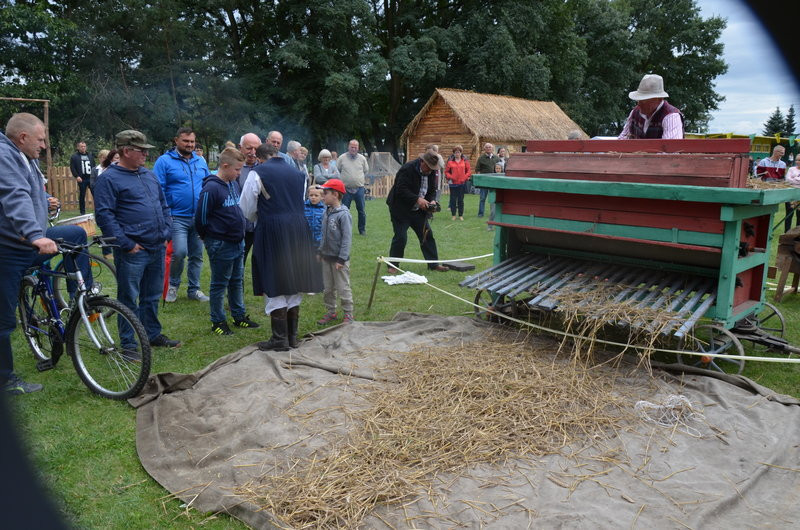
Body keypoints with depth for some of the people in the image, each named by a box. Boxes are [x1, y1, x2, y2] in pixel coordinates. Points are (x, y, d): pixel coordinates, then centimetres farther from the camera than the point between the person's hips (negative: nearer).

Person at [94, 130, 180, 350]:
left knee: (153, 296, 17)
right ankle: (129, 343, 14)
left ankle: (153, 334, 31)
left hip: (157, 248, 7)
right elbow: (104, 215, -15)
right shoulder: (109, 179, -8)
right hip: (133, 251, -7)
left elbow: (164, 206, 20)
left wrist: (166, 233, 9)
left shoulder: (149, 175, 14)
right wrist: (126, 244, -17)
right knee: (129, 299, 3)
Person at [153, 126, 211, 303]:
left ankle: (194, 289, 24)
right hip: (177, 217, -5)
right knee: (179, 252, -16)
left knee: (197, 255, 10)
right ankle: (173, 285, 10)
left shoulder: (201, 161, 12)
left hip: (199, 217, 5)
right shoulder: (165, 161, -4)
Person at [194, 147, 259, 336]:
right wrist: (209, 238, -2)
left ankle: (239, 316, 30)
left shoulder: (234, 184, 7)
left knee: (237, 281, 17)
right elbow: (201, 218, -15)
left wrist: (239, 234, 15)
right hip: (221, 246, -8)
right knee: (219, 284, 4)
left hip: (238, 242, 8)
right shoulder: (211, 188, -19)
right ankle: (218, 322, 16)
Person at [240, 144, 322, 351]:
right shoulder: (296, 173, 14)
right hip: (298, 229, 6)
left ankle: (280, 339, 4)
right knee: (294, 285, 12)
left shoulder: (258, 173, -3)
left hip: (272, 231, -5)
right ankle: (292, 336, 19)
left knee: (275, 287, 1)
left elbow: (247, 209, 1)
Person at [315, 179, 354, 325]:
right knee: (328, 288, 15)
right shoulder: (326, 212, 7)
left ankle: (348, 314, 15)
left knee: (343, 288, 2)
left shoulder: (343, 214, -17)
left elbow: (347, 238, -18)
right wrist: (320, 251, 14)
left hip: (339, 259, -7)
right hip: (326, 257, 7)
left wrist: (341, 259, -19)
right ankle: (330, 312, 27)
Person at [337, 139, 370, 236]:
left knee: (361, 210, 4)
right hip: (346, 189, -1)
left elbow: (366, 171, 20)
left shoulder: (362, 158, 6)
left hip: (359, 188, 1)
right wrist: (343, 179, 8)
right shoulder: (342, 158, 1)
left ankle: (362, 229, 16)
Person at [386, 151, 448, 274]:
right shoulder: (407, 169, -22)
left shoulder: (431, 172, 0)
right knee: (400, 237, -7)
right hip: (401, 209, -7)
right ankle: (393, 266, 7)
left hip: (418, 210, 7)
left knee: (427, 235, 5)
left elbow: (432, 190, 11)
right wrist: (417, 199, -33)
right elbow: (401, 190, -27)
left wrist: (431, 200, -10)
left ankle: (433, 264, 13)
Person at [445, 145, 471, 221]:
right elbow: (446, 171, 6)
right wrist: (450, 177, -9)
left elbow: (469, 171, 6)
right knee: (453, 199, 4)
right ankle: (453, 215, 13)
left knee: (461, 200, 6)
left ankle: (461, 215, 14)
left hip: (462, 183, 0)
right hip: (453, 183, 0)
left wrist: (465, 177, -7)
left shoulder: (465, 161, 4)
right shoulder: (450, 162, 2)